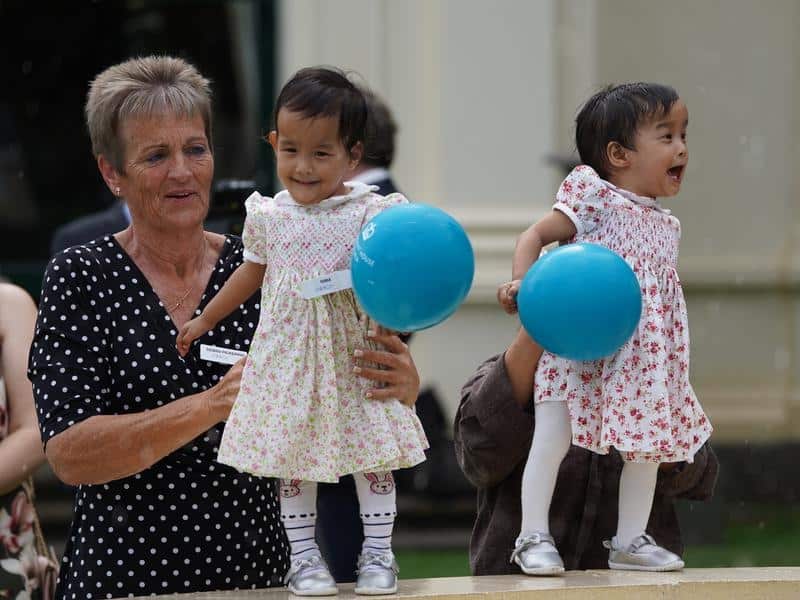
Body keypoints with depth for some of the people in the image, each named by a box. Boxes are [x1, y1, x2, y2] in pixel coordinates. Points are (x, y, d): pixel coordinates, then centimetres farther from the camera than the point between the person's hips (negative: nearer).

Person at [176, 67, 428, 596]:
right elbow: (252, 273, 19)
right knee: (292, 459, 4)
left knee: (371, 453, 2)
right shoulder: (269, 216, 4)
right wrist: (206, 320, 27)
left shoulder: (369, 214, -7)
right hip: (287, 357, 2)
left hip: (354, 356, -2)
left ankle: (378, 553, 14)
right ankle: (304, 556, 14)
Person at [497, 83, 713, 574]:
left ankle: (630, 540, 18)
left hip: (643, 356, 7)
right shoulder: (594, 197, -4)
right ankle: (534, 537, 0)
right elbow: (537, 235, -7)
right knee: (554, 437, -8)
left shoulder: (666, 225, 16)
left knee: (646, 445, 7)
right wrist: (522, 283, -24)